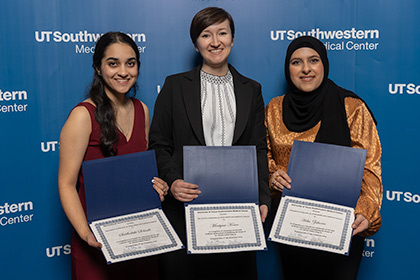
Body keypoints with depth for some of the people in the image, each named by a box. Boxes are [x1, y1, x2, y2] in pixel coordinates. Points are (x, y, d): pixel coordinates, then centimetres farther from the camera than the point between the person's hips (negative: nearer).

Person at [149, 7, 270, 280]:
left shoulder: (251, 90, 10)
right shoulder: (175, 86, 4)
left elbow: (259, 149, 8)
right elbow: (159, 145, 2)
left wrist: (263, 198, -3)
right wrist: (172, 181, -15)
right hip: (185, 208, -1)